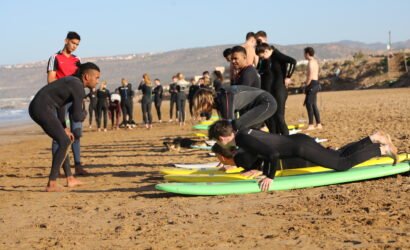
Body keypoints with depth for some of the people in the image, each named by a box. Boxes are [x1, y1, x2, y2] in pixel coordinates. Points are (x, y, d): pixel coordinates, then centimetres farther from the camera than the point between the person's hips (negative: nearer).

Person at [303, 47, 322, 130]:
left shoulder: (310, 62, -12)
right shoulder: (315, 61, 19)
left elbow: (310, 75, -20)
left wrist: (306, 85, -12)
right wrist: (307, 82, 15)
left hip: (312, 84, -10)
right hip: (316, 83, 10)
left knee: (309, 104, -12)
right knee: (313, 105, 13)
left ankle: (311, 125, -15)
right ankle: (318, 124, 16)